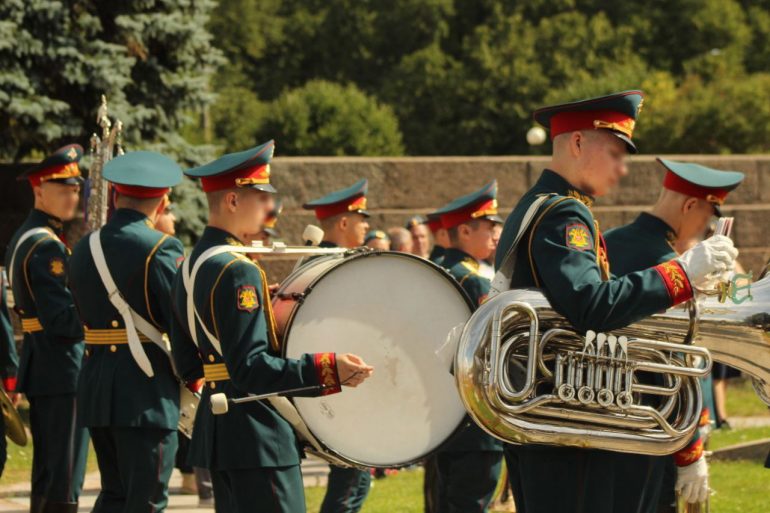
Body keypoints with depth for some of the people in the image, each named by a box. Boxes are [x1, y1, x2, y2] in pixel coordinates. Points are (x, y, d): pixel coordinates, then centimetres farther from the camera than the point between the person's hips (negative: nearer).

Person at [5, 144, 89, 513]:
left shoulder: (23, 239, 16)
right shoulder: (46, 246, -16)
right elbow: (61, 318, -22)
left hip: (41, 367, 10)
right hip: (63, 370, -10)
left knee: (46, 471, 14)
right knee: (63, 481, -8)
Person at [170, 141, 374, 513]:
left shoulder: (190, 266, 13)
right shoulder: (238, 272, -17)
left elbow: (187, 367, 16)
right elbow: (250, 368, -23)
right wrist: (328, 370, -28)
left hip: (215, 424, 10)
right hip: (257, 437, -10)